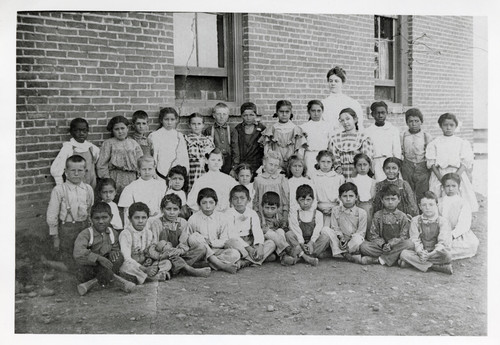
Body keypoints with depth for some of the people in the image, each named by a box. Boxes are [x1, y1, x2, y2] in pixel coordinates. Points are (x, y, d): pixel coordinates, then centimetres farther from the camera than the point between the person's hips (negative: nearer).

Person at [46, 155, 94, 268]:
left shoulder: (88, 189, 1)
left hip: (84, 226, 3)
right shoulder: (59, 190, -11)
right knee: (68, 262, 6)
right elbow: (52, 215, -6)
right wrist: (55, 237, -3)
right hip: (66, 228, -3)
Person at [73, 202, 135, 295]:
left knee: (119, 257, -22)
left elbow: (116, 249, 15)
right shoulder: (85, 234, -15)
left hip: (103, 267, 4)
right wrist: (98, 258, -39)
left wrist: (113, 252, -12)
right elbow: (78, 253, -31)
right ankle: (115, 279, -27)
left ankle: (91, 283, -26)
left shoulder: (113, 233, 4)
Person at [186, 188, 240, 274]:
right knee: (194, 237, -32)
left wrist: (211, 242, -16)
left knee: (235, 254, -26)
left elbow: (224, 241, 0)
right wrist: (200, 242, -17)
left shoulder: (222, 218, 3)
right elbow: (189, 241, 2)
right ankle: (221, 265, -35)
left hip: (216, 251, 1)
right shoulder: (193, 219, 0)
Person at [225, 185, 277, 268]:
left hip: (250, 244, 5)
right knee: (230, 242, -37)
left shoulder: (252, 213, 7)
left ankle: (245, 262, -35)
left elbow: (257, 231, -7)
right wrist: (248, 248, -26)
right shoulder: (229, 214, -6)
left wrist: (260, 246, -28)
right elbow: (232, 235, -17)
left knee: (271, 243, -16)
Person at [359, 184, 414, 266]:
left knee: (409, 244, -31)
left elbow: (403, 237, -2)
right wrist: (383, 244, -17)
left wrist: (391, 244, -19)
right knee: (363, 246, -24)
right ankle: (396, 257, -27)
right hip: (381, 246, 0)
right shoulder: (377, 215, 6)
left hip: (396, 246, 0)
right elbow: (373, 235, 2)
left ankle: (376, 259, -30)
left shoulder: (402, 217, 5)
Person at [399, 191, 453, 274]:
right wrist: (420, 252, -25)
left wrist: (431, 254, -28)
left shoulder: (442, 221, -2)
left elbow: (442, 242, -13)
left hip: (436, 253, -2)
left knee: (447, 255, -33)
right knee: (404, 253, -26)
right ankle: (436, 267, -28)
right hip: (420, 253, 2)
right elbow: (415, 240, -4)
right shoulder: (415, 221, 4)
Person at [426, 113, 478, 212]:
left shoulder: (462, 143, 5)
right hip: (439, 175, 0)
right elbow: (431, 163, 0)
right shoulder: (434, 143, 6)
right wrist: (440, 177, -12)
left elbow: (465, 163, -2)